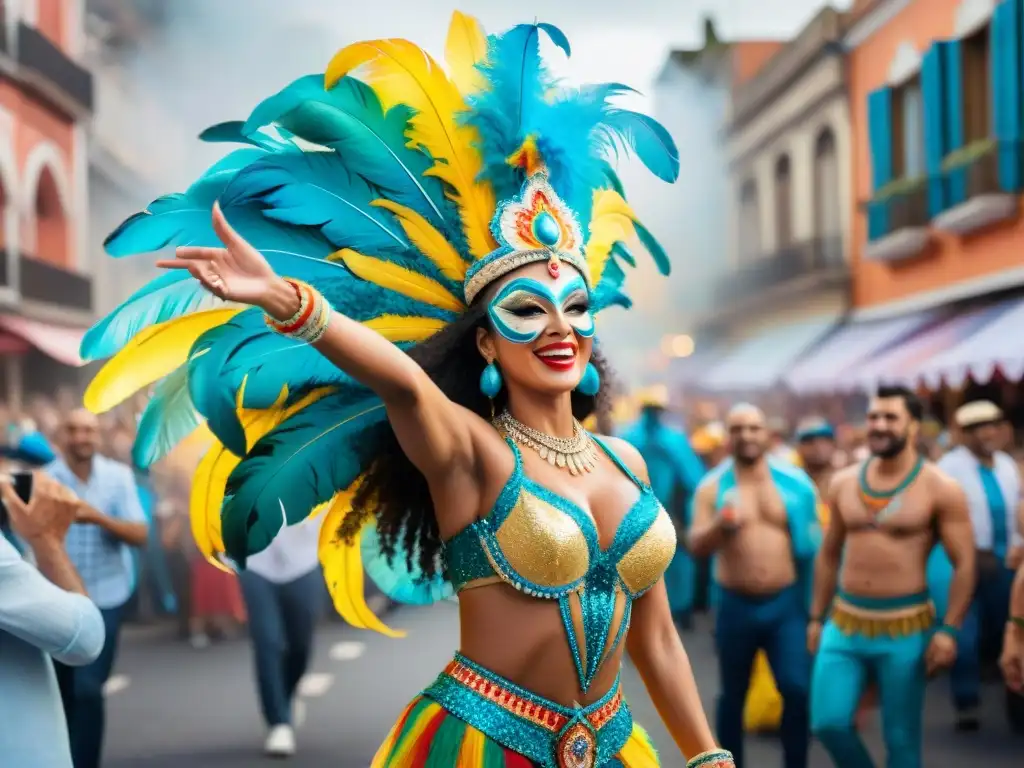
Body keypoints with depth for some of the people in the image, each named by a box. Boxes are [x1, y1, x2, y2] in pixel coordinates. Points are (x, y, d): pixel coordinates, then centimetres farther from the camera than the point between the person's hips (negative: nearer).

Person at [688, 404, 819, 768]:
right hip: (735, 606, 0)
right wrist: (720, 525, -32)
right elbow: (695, 546, -11)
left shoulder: (794, 481, 1)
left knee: (797, 689, -12)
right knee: (733, 696, 12)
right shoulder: (712, 486, -2)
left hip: (786, 604, 0)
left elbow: (813, 540, 9)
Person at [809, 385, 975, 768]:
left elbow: (964, 564, -7)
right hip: (844, 623, 4)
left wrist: (949, 629, -14)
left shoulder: (940, 489, -7)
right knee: (828, 722, -6)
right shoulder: (843, 483, 7)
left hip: (905, 629, -4)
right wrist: (816, 618, 14)